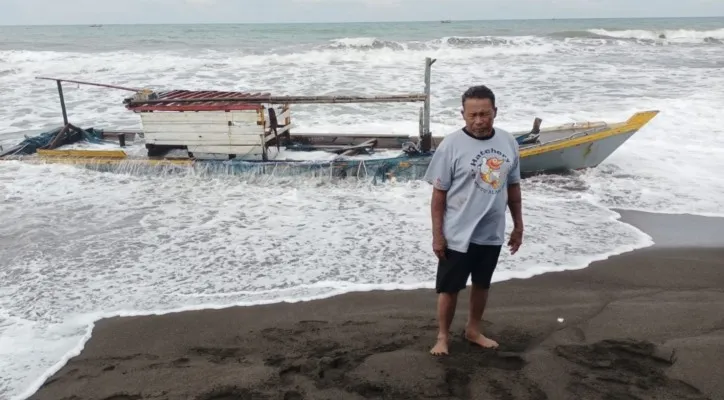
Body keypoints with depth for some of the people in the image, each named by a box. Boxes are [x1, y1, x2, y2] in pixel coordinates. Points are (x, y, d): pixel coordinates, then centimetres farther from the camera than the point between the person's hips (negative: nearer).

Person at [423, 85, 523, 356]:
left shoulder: (508, 142, -1)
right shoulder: (451, 145, -14)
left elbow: (513, 186, 10)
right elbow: (439, 193, -11)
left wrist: (518, 225, 12)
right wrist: (437, 234, -11)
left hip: (492, 233, 5)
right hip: (458, 235, -4)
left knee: (482, 284, 19)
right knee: (449, 287, 8)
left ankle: (473, 330, 39)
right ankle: (443, 336, 27)